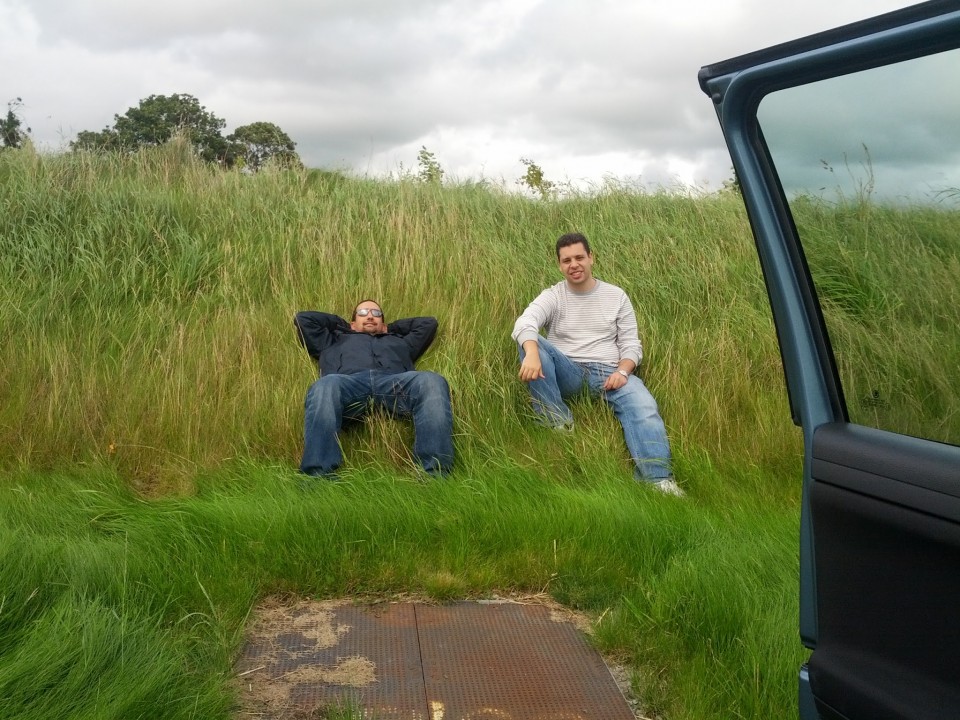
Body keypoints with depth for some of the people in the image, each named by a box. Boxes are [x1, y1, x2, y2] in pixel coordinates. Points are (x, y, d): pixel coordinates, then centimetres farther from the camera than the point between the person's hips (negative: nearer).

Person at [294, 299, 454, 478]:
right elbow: (303, 318, 45)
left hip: (396, 382, 1)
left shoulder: (399, 341, 46)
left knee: (432, 382, -33)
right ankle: (319, 475, -52)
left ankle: (434, 473, -46)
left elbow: (429, 322, 50)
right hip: (347, 381, -1)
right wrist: (341, 324, 50)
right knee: (324, 387, -39)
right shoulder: (335, 340, 44)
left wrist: (391, 328, 53)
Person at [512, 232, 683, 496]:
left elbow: (631, 343, 7)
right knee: (532, 342, -27)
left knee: (643, 406, -30)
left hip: (608, 373, 0)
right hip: (567, 373, 0)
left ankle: (659, 478, -47)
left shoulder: (616, 296, 10)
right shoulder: (552, 296, 4)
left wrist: (622, 371, -16)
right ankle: (559, 425, -27)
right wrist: (532, 353, -41)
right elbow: (524, 323, -18)